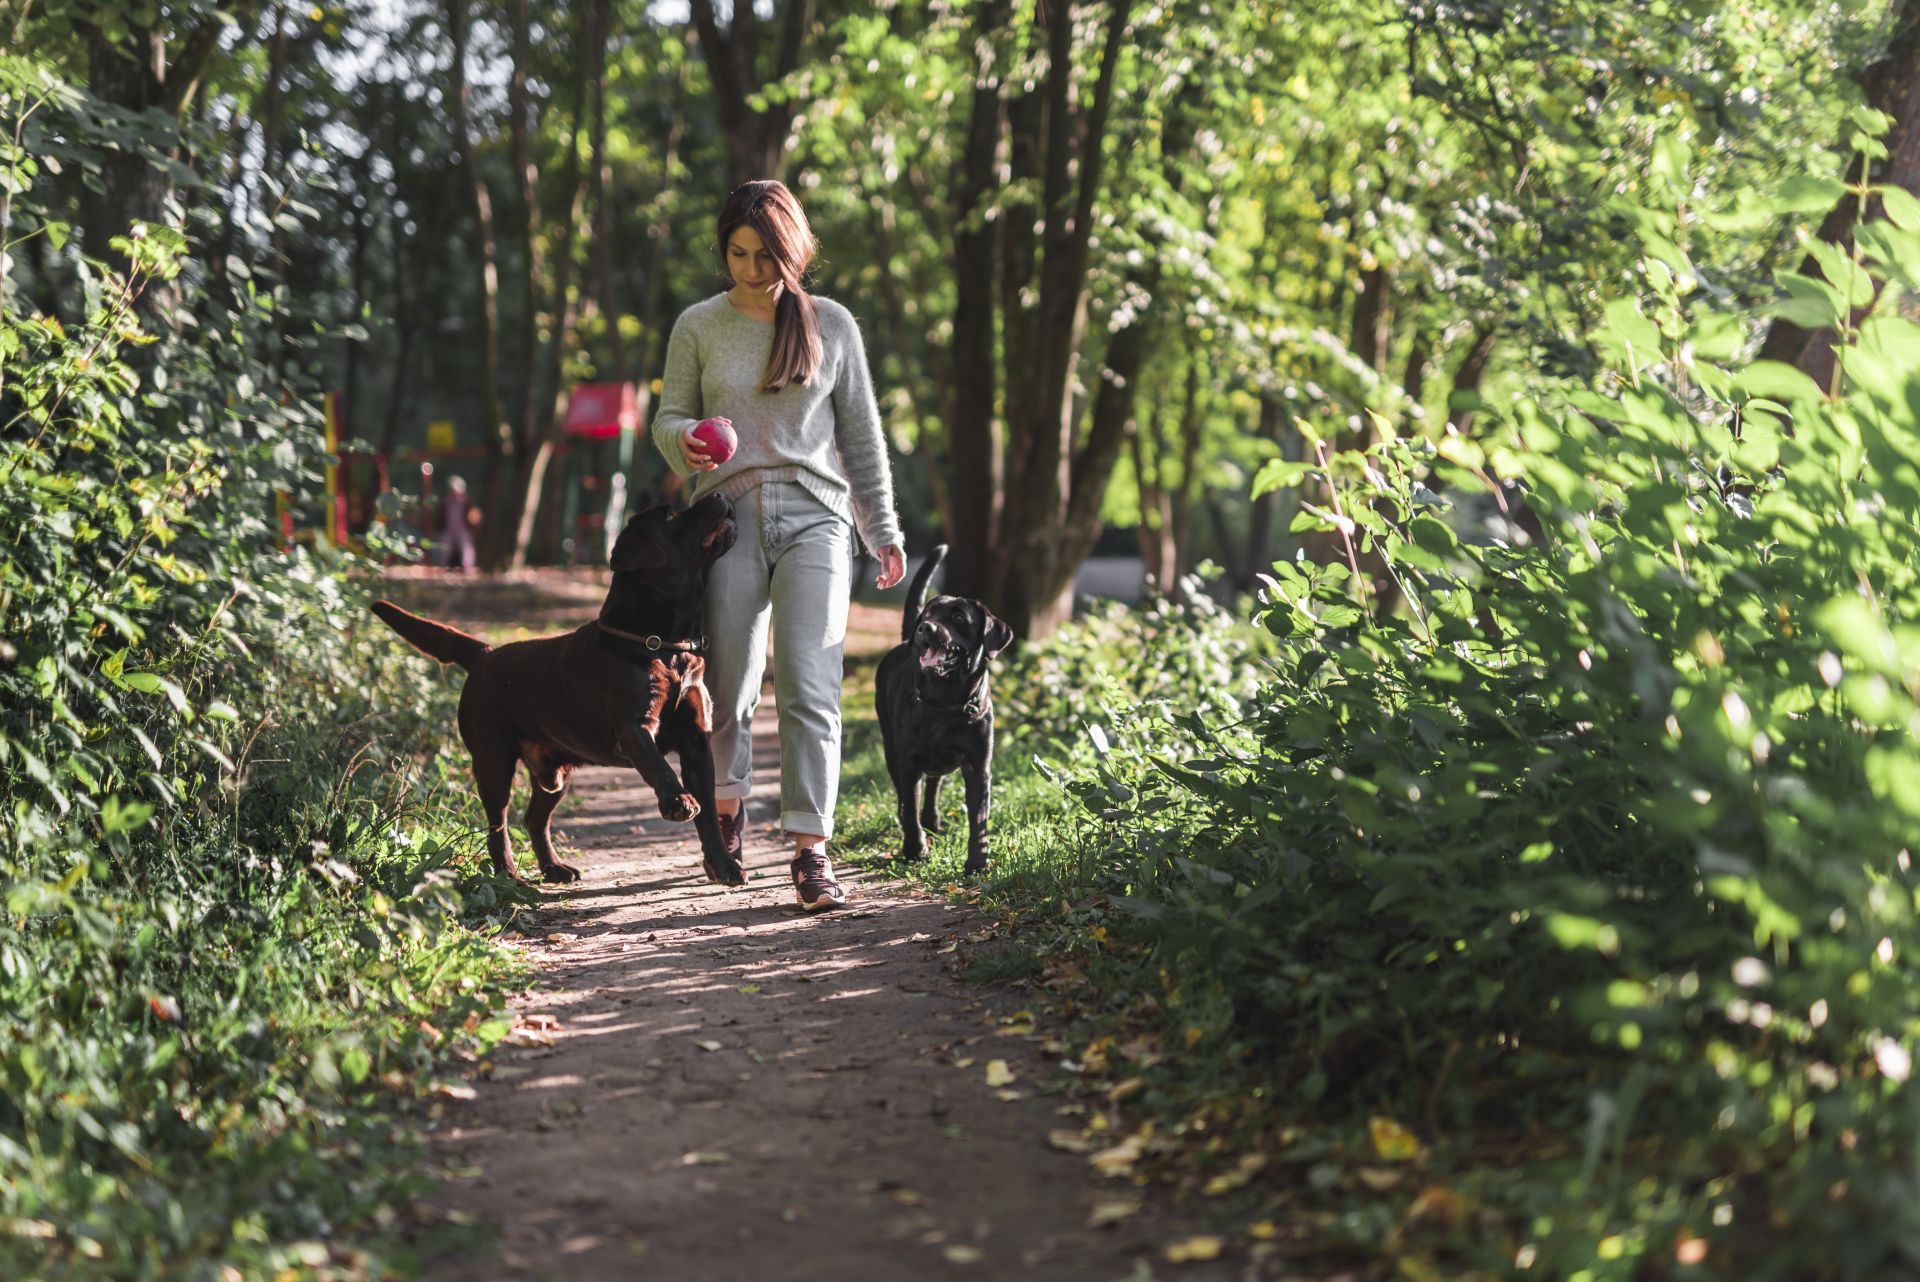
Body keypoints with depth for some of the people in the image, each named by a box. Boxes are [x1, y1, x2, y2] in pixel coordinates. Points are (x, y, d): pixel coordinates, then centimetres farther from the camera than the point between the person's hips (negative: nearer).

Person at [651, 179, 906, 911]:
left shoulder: (833, 325, 7)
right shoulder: (699, 327, 7)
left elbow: (861, 434, 11)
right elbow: (668, 417, 11)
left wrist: (883, 529, 10)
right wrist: (686, 439, -14)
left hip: (813, 517, -1)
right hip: (728, 514, 1)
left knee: (809, 685, -12)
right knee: (730, 683, 6)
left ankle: (811, 851, -14)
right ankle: (727, 803, 34)